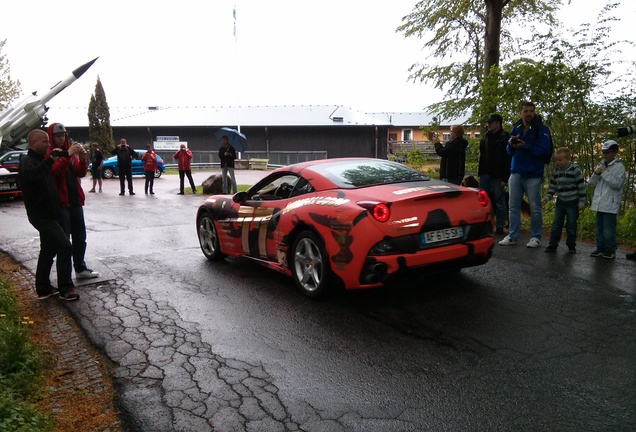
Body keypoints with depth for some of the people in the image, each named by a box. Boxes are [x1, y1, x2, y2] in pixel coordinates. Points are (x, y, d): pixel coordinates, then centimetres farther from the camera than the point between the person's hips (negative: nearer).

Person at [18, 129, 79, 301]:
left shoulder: (40, 160, 17)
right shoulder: (27, 161, -14)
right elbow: (30, 175, -36)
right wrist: (51, 160, -43)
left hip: (49, 214, 10)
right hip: (41, 215, -10)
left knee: (48, 251, 14)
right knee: (64, 247, -15)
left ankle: (43, 289, 23)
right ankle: (65, 289, -10)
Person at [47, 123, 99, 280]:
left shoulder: (70, 152, 14)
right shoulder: (48, 154, -5)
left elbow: (81, 173, 7)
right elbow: (55, 171, -22)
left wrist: (83, 159, -10)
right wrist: (68, 155, -30)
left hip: (75, 201, 6)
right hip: (59, 202, -6)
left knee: (80, 237, 12)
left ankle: (80, 269, 22)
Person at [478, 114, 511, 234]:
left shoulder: (505, 138, -8)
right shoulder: (486, 137, 15)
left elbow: (508, 160, -13)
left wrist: (505, 178, -18)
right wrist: (480, 172, 14)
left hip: (497, 176, -7)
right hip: (485, 174, 8)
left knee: (500, 202, 2)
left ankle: (500, 226, 8)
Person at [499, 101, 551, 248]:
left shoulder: (541, 129, -4)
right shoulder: (516, 129, 11)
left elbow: (544, 151, -13)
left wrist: (525, 146, -22)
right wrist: (511, 145, -7)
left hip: (533, 174, -5)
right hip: (516, 172, 5)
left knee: (535, 207, 2)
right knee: (513, 206, 6)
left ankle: (536, 237, 14)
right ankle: (512, 236, 15)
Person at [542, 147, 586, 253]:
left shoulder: (575, 170, -12)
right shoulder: (555, 171, 2)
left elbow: (581, 186, -10)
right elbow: (552, 186, 11)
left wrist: (581, 202, -11)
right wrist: (547, 197, -1)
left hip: (573, 202, -4)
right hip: (560, 201, 4)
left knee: (571, 225, 3)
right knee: (556, 224, 3)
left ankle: (571, 246, 15)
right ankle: (552, 245, 7)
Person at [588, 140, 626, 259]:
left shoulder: (619, 167, -4)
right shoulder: (600, 165, 15)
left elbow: (617, 184, -16)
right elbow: (592, 183, 13)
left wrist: (605, 173, -15)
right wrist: (596, 174, -6)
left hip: (610, 205, -7)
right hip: (599, 203, 7)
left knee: (608, 229, -5)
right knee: (599, 228, 12)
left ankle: (610, 251, 4)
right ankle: (600, 248, 20)